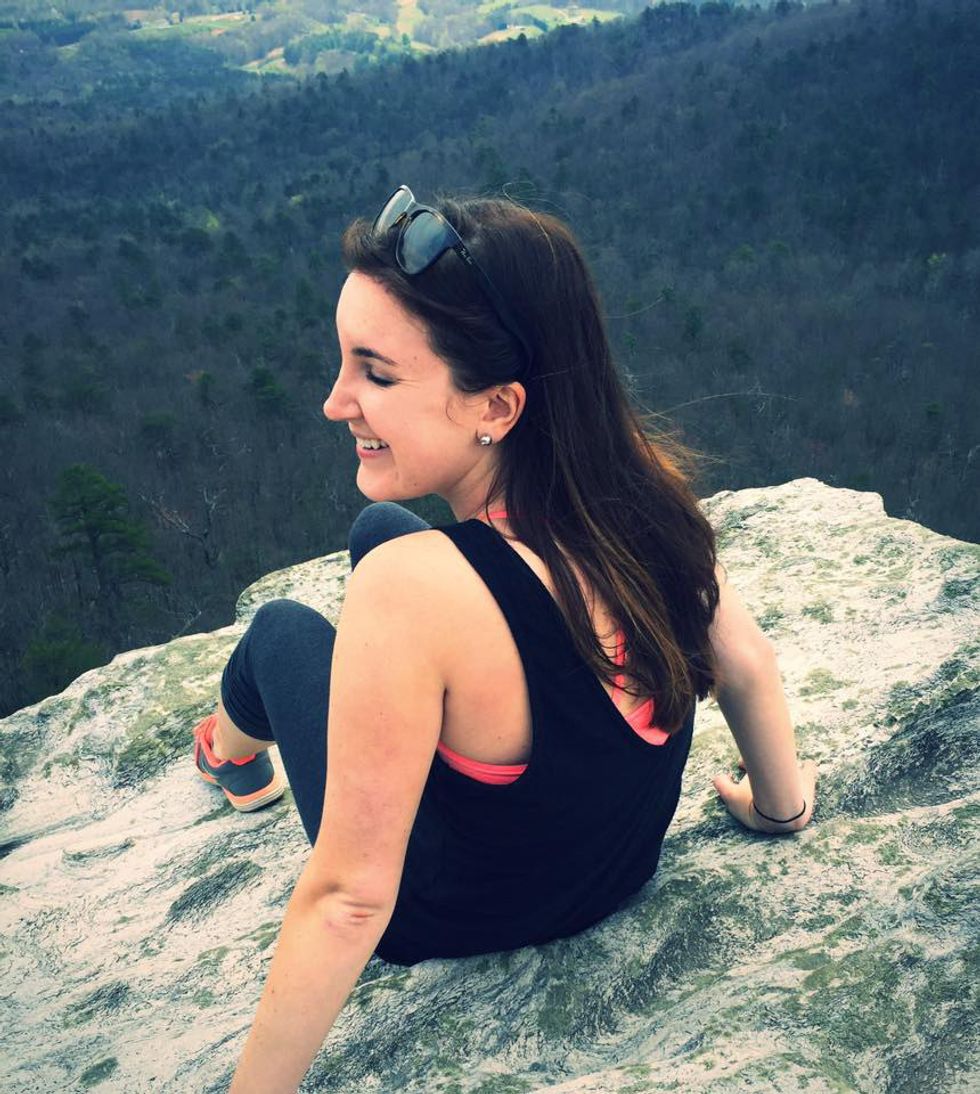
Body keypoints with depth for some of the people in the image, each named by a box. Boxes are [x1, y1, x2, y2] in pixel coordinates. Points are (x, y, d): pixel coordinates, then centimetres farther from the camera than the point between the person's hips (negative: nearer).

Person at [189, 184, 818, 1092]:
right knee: (376, 525, 16)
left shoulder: (411, 590, -41)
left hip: (447, 919, -4)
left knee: (282, 630, 18)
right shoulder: (643, 482, -22)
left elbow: (348, 900, -33)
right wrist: (781, 806, 12)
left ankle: (232, 758, 56)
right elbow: (746, 663, -7)